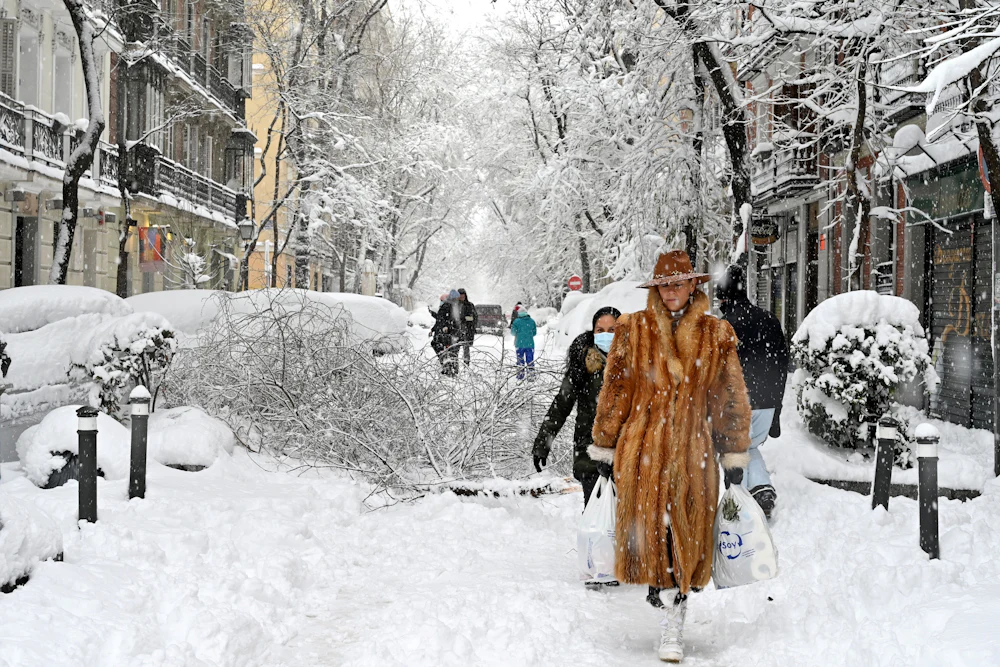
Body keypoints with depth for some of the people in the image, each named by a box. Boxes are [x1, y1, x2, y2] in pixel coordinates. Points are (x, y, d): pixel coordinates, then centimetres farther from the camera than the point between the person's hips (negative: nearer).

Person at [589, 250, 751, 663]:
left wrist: (734, 455, 9)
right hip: (642, 450, 0)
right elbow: (614, 391, 8)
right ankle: (671, 612, 8)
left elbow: (731, 397, 10)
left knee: (687, 536, 1)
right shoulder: (633, 330, 4)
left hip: (693, 451, 1)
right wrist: (604, 447, 8)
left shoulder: (716, 335, 6)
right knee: (649, 526, -4)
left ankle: (672, 628, 10)